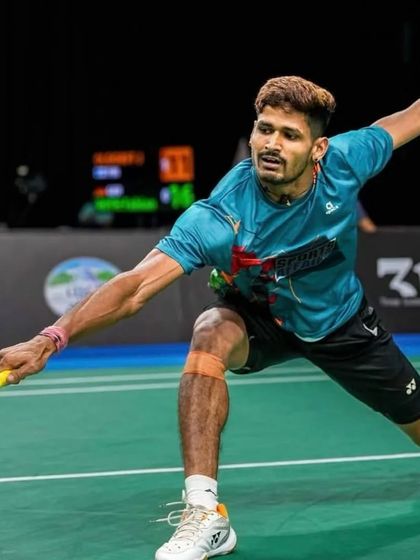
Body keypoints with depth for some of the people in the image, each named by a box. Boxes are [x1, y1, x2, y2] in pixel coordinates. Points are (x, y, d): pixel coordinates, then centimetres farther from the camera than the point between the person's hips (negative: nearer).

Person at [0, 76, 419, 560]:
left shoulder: (344, 161, -29)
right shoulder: (218, 217, -36)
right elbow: (136, 286, -45)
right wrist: (52, 338, -56)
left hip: (341, 321, 3)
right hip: (257, 319, -3)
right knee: (209, 334, -36)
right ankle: (205, 516, -33)